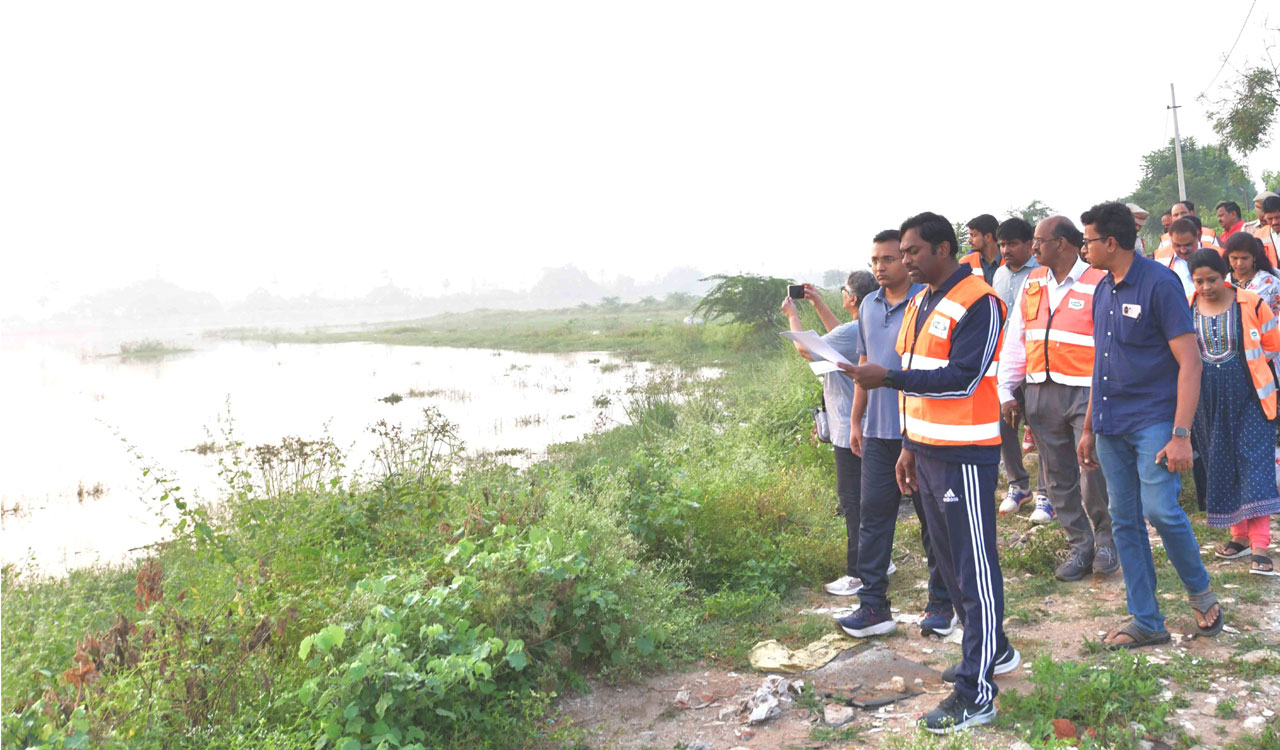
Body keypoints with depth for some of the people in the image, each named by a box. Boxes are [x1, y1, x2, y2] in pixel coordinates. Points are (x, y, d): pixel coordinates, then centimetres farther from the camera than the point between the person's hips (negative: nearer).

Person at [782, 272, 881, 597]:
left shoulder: (851, 332, -22)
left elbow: (804, 349, -14)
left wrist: (793, 315, 1)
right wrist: (818, 304, 25)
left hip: (850, 430, -10)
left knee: (852, 500, -4)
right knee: (864, 497, 18)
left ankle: (858, 573, 2)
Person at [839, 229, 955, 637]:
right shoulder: (869, 306, 12)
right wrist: (855, 420, 18)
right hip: (878, 431, 6)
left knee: (933, 518, 6)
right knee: (873, 515, 5)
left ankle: (941, 604, 19)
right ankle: (873, 604, 11)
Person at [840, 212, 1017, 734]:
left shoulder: (977, 302, -13)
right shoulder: (919, 304, 16)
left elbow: (962, 377, -22)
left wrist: (888, 377, -25)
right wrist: (909, 445, 18)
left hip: (964, 455, -9)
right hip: (927, 451, 9)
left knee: (974, 567, -4)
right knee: (950, 561, 17)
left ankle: (976, 694, 1)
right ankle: (993, 650, 34)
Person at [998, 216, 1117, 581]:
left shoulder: (1099, 284, -6)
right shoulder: (1032, 283, 12)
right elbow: (1015, 339, 14)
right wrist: (1006, 391, 10)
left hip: (1087, 391, -5)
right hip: (1041, 393, 6)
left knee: (1093, 472, -7)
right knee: (1058, 477, 9)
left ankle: (1105, 537, 17)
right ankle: (1079, 544, 22)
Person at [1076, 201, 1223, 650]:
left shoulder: (1159, 284, -10)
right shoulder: (1103, 290, 12)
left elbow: (1189, 361, -13)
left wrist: (1181, 434, -20)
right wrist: (1089, 429, 18)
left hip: (1153, 421, -7)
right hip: (1112, 426, 7)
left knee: (1160, 509, -18)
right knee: (1124, 522, 7)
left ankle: (1200, 591, 11)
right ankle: (1146, 623, 16)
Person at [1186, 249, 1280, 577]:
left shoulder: (1250, 303, -5)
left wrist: (1241, 363, 4)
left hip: (1248, 396, -3)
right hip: (1210, 399, 3)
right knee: (1222, 465, 8)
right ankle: (1240, 536, 22)